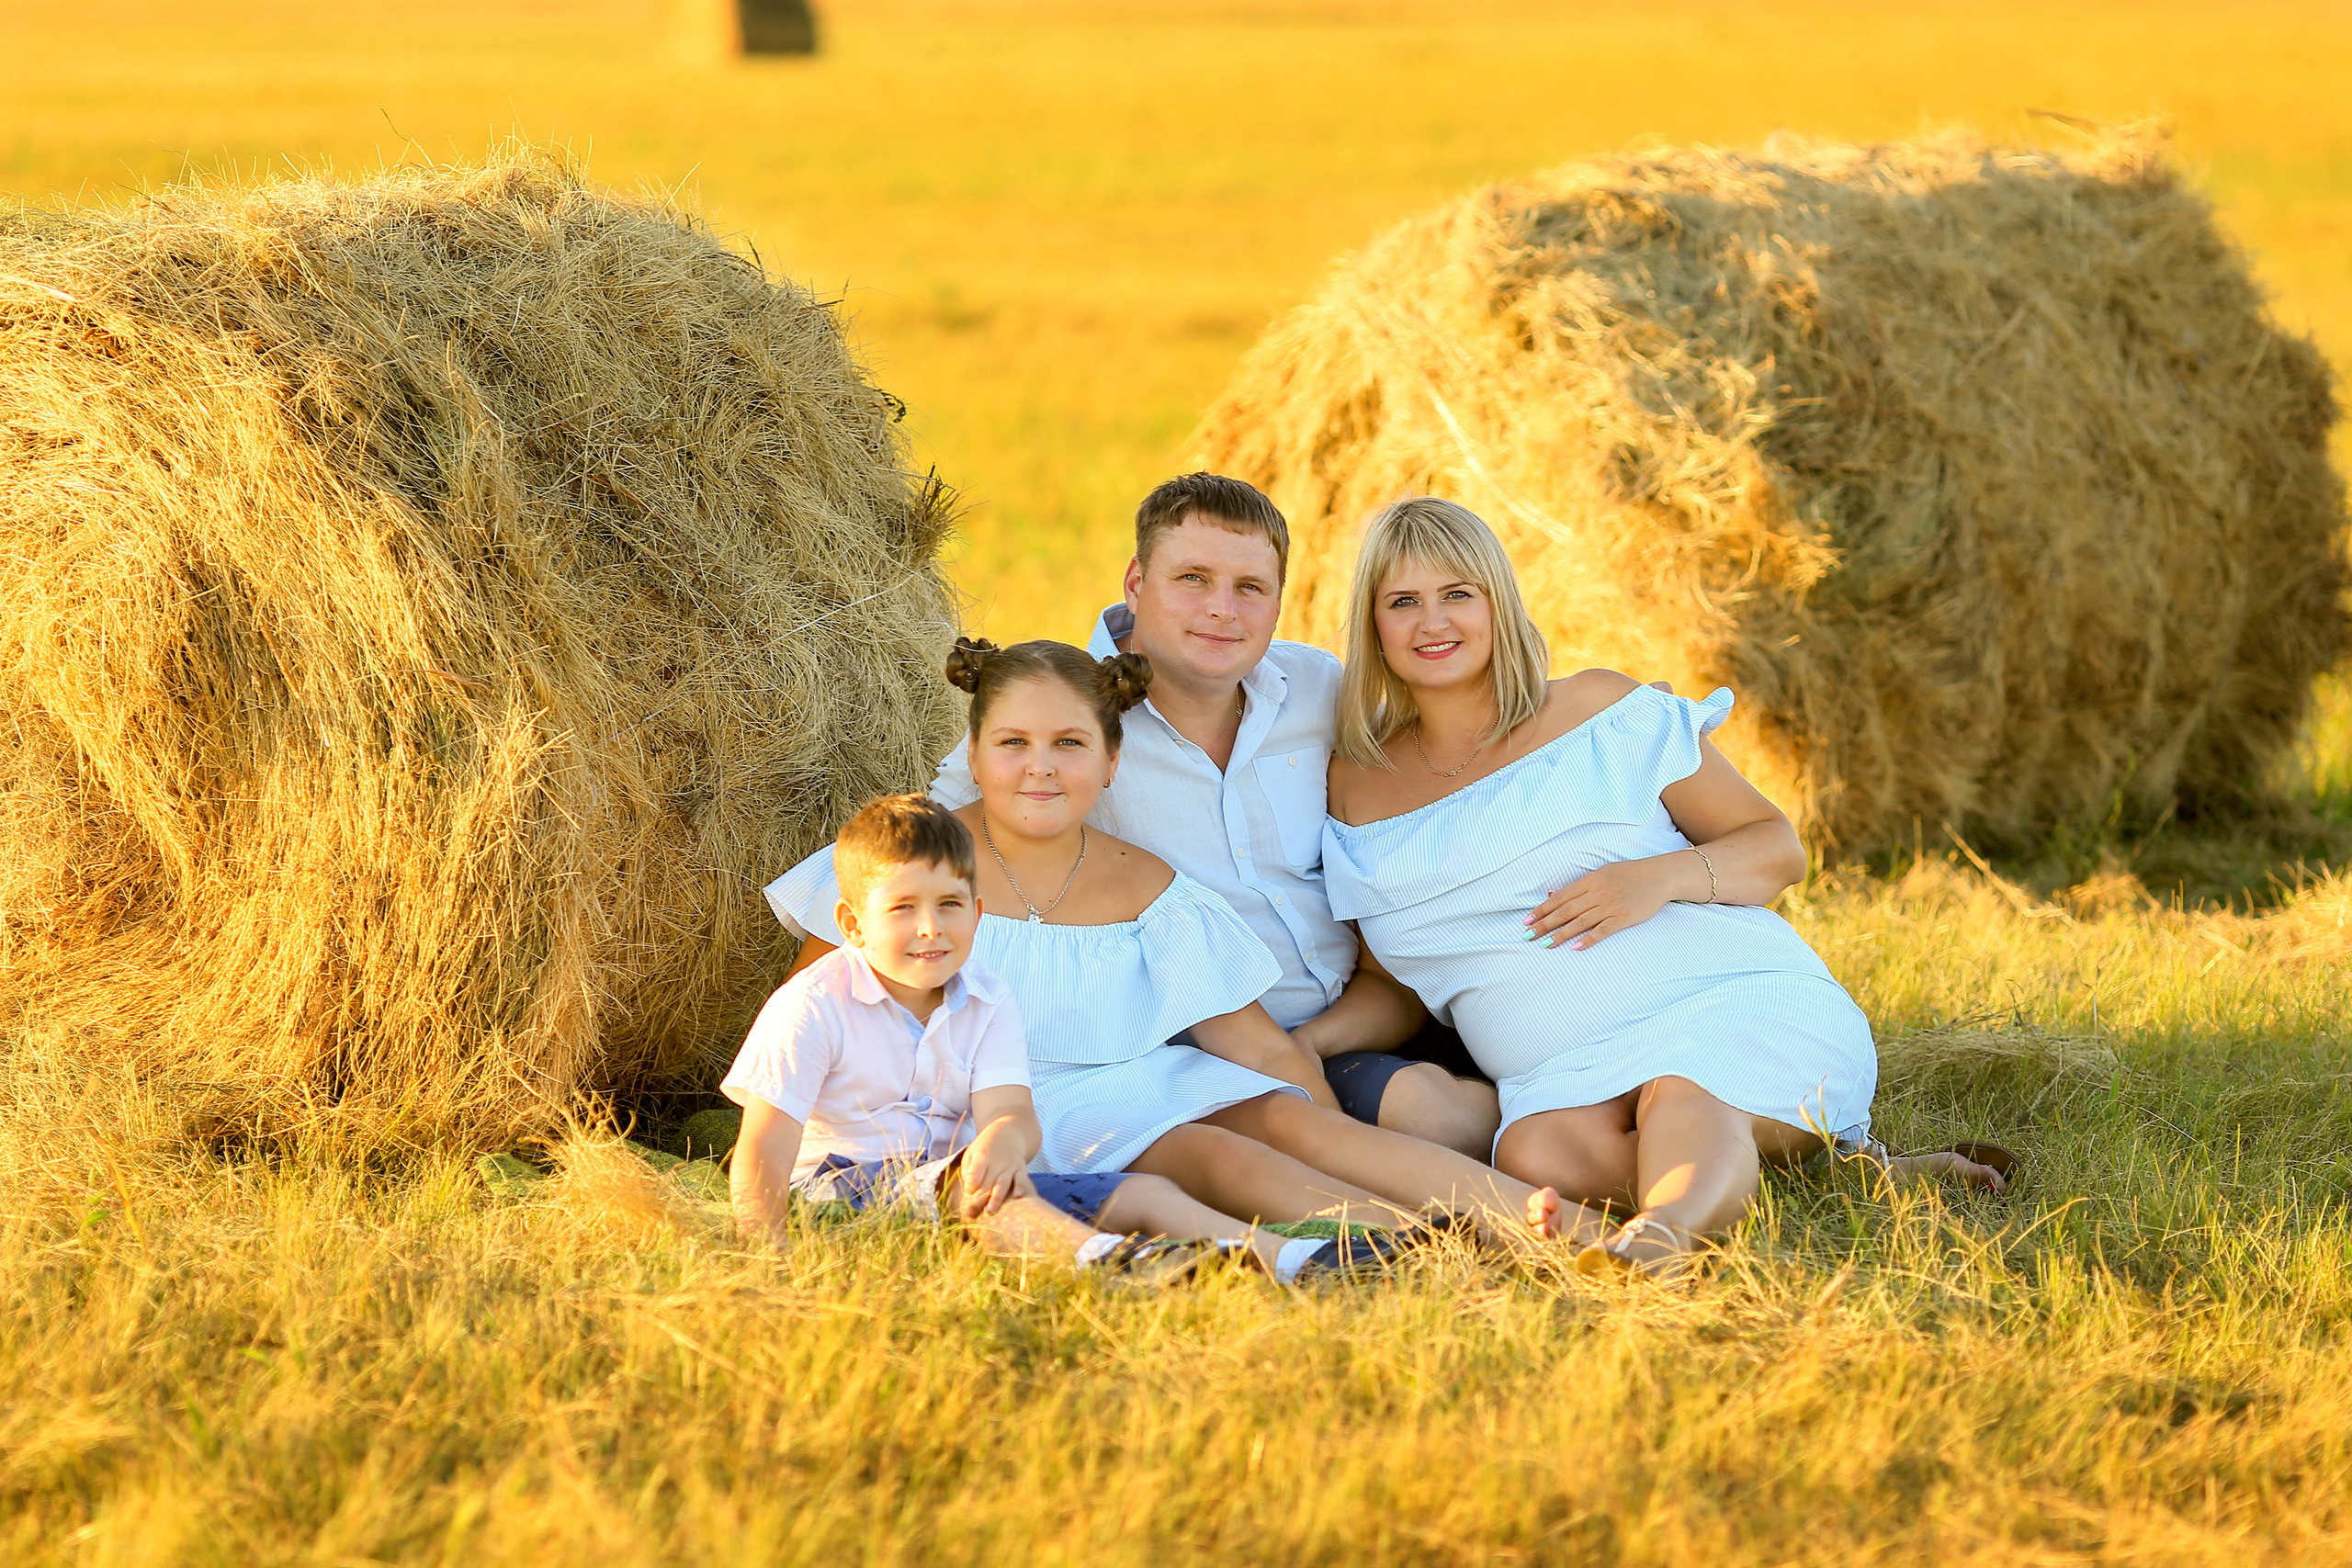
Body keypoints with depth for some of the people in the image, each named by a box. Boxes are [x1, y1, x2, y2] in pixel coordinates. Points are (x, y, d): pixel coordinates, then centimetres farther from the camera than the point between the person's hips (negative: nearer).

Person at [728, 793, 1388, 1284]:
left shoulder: (987, 1005, 5)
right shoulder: (813, 1007, -11)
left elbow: (1011, 1111, -12)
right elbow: (763, 1149, -16)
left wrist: (1004, 1137, -39)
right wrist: (765, 1254, -32)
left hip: (962, 1187, 6)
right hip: (838, 1182, -6)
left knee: (1143, 1194, -8)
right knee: (954, 1177, -38)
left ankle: (1292, 1261, -25)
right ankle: (1106, 1260, -63)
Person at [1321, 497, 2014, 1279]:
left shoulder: (1602, 710, 5)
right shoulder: (1356, 788, 14)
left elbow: (1779, 847, 6)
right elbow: (1390, 983, 24)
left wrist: (1664, 876, -13)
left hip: (1738, 1007, -2)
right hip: (1569, 1077, 2)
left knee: (1682, 1096, -38)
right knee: (1535, 1153, -34)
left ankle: (1669, 1225, -66)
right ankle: (1827, 1163, -26)